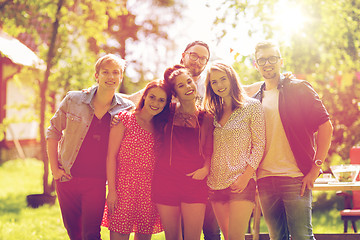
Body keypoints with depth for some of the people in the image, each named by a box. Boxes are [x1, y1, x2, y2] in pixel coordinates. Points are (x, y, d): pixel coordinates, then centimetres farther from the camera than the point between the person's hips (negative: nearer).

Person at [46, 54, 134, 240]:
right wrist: (54, 168, 1)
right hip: (67, 179, 1)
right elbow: (53, 132, 7)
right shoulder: (73, 100, -3)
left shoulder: (127, 110, -3)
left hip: (97, 182, -1)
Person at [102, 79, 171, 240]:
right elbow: (111, 156, -4)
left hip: (149, 191, 4)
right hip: (124, 188, -4)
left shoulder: (161, 128, 12)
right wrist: (112, 190, -10)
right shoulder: (125, 119, 0)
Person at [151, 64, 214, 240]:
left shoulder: (206, 118, 8)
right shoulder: (168, 112, 6)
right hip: (165, 178, 1)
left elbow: (209, 150, 11)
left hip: (195, 180, 0)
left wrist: (205, 168, -7)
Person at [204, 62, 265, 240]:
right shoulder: (214, 112, 15)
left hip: (241, 183, -5)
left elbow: (259, 144, -5)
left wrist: (246, 176, -14)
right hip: (216, 184, 5)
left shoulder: (252, 106, 0)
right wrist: (206, 173, 2)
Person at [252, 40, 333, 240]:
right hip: (265, 180, 5)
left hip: (295, 178, -4)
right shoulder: (255, 100, 15)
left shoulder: (299, 89, 1)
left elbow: (325, 127, -3)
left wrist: (315, 168, -9)